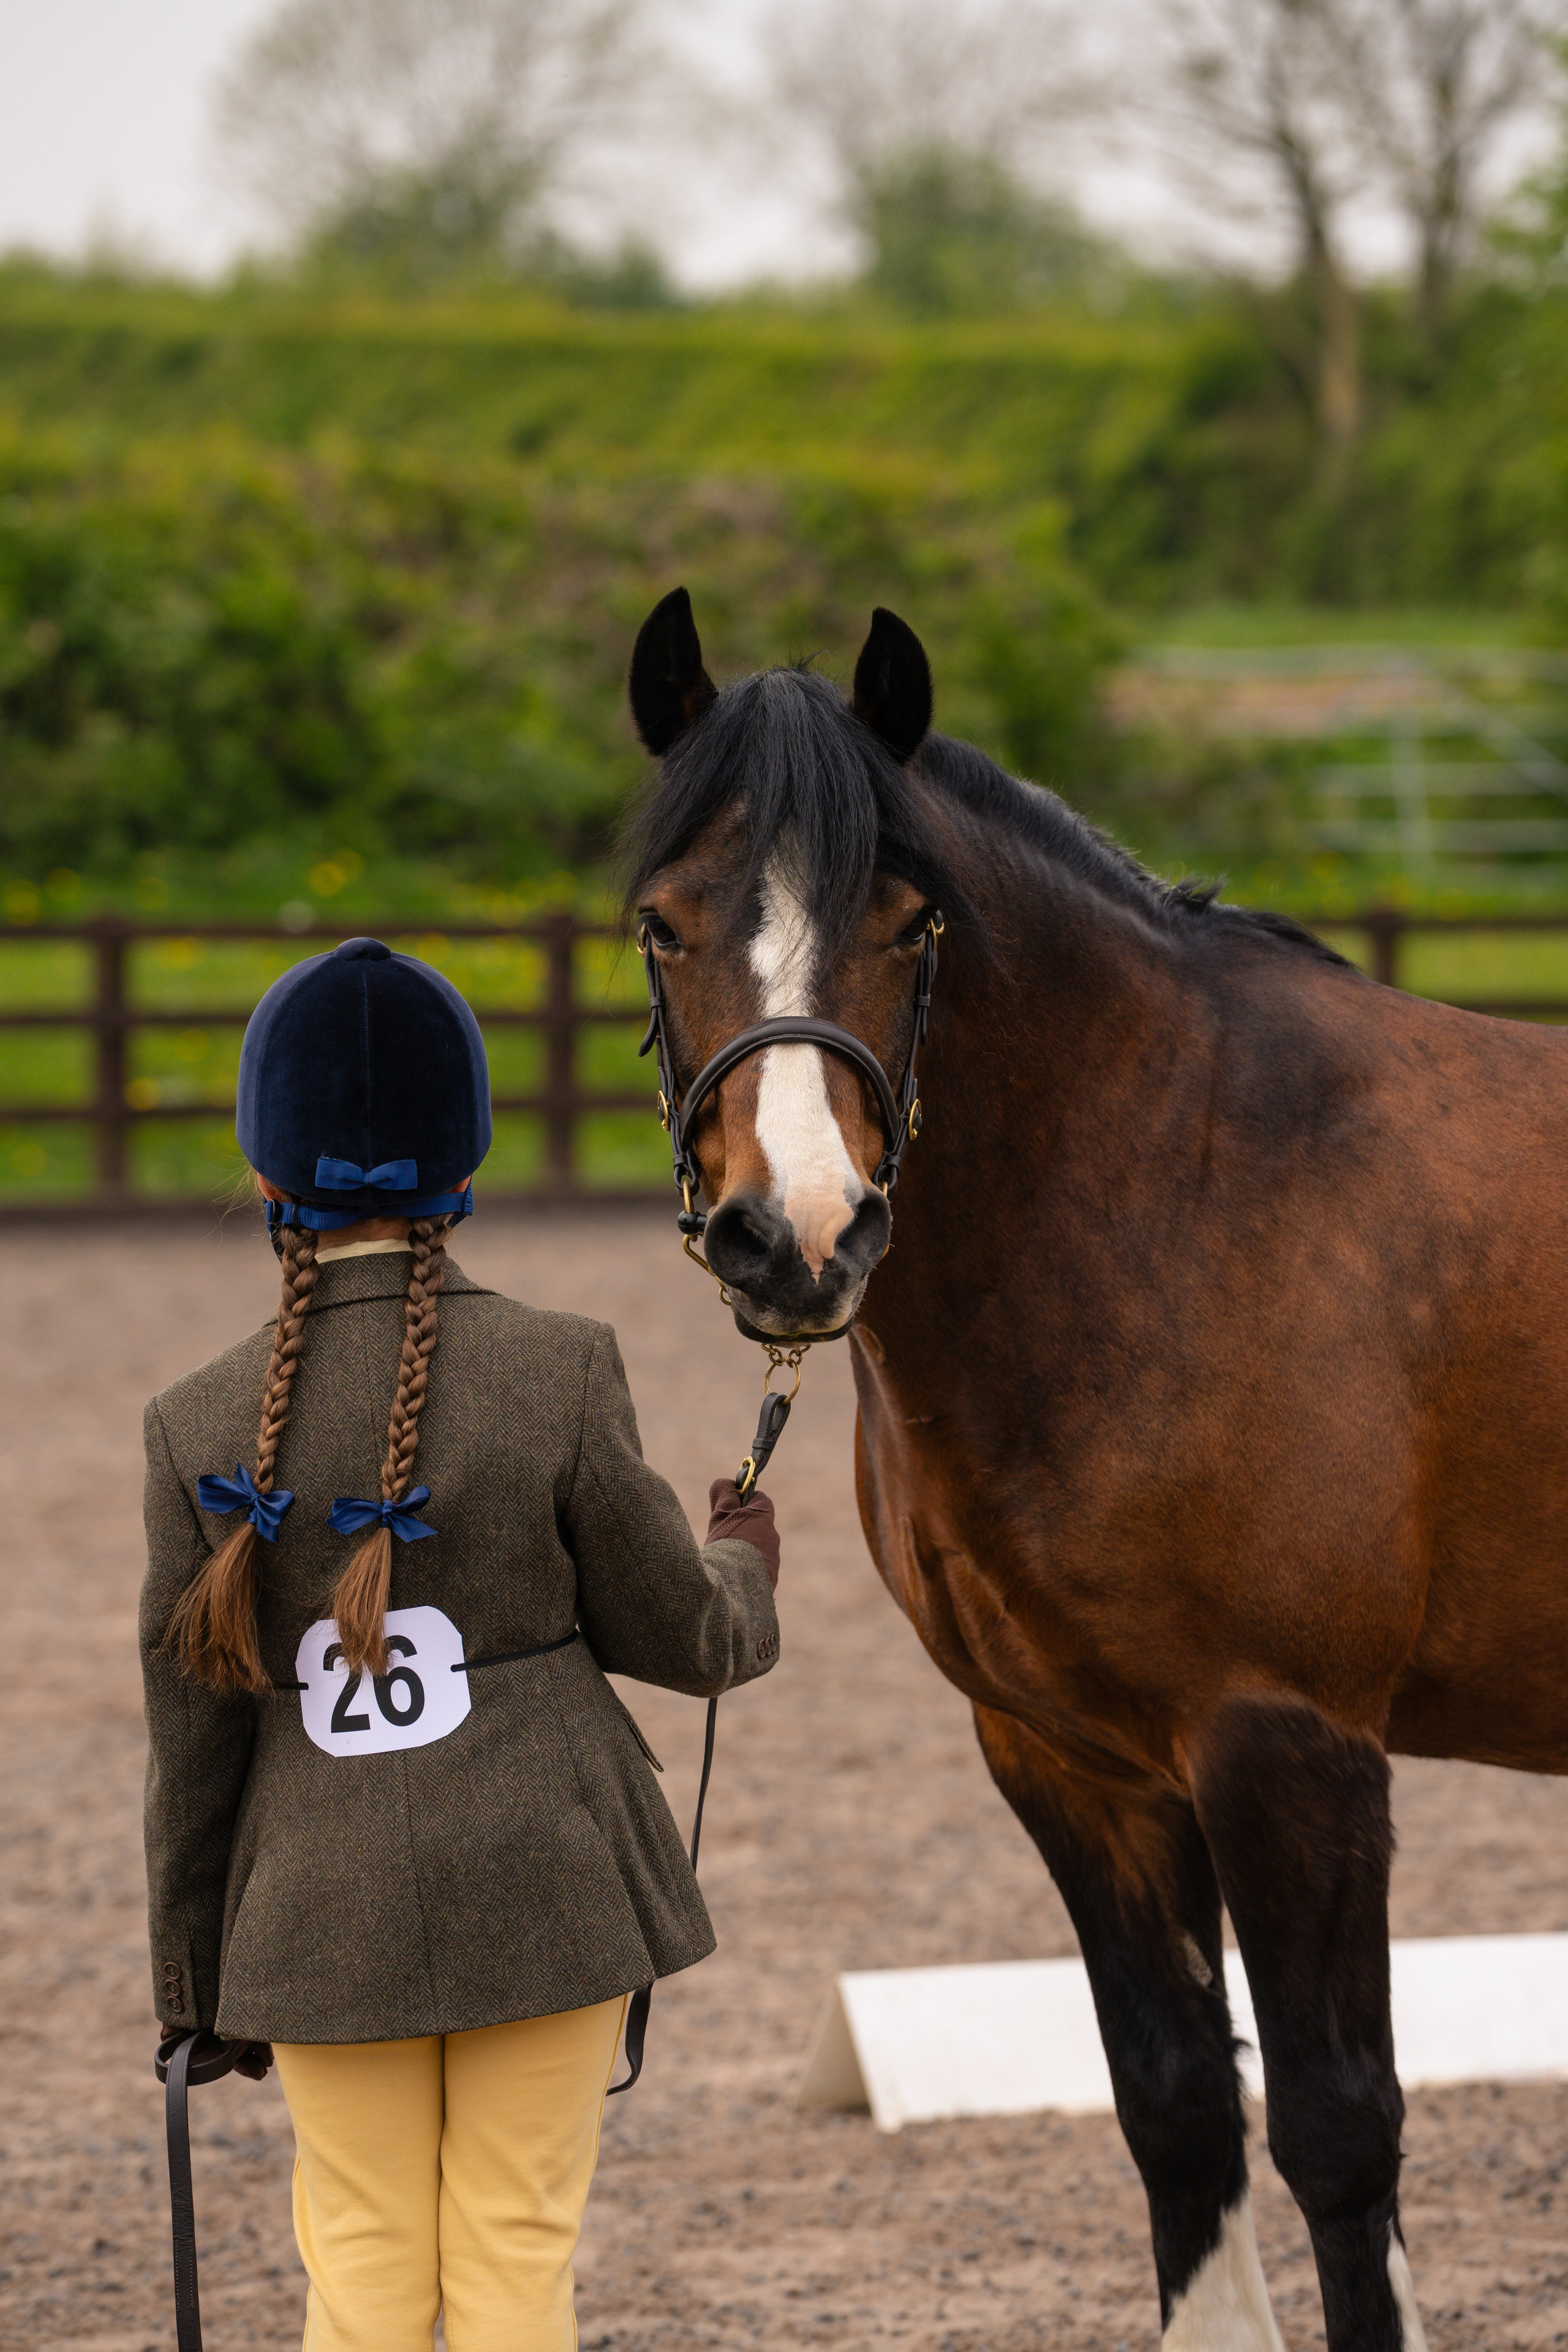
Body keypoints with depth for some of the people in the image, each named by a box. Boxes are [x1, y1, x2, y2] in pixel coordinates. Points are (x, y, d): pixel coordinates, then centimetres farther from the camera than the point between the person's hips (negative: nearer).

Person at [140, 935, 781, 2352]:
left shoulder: (206, 1430, -6)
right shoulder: (559, 1378, -10)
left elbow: (194, 1731, 1)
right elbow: (678, 1636, 0)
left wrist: (195, 1979, 12)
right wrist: (745, 1573, 24)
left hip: (327, 1909, 1)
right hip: (547, 1886, -1)